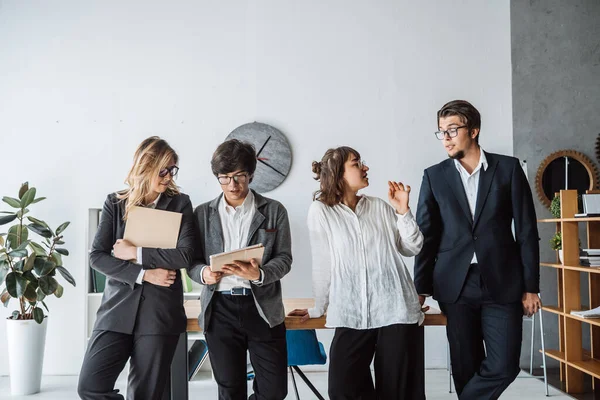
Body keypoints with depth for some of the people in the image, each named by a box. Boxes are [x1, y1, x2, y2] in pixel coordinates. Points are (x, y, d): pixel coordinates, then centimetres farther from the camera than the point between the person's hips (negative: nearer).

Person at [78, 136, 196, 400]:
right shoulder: (115, 203, 6)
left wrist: (136, 253, -9)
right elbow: (97, 256, -1)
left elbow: (185, 256, -8)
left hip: (160, 312, -1)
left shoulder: (179, 203, 3)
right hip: (117, 309, 2)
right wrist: (143, 274, -11)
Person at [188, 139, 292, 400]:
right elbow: (192, 261, 8)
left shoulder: (274, 211, 5)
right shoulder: (203, 213, 8)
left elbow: (284, 258, 0)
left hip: (262, 307, -1)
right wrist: (203, 273, -15)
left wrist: (259, 274, -20)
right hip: (220, 310, 1)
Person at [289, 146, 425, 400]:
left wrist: (403, 211, -1)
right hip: (352, 315, -2)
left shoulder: (380, 207, 9)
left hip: (395, 309, 2)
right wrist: (319, 309, 10)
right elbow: (322, 264, 3)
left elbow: (412, 249, 11)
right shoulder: (320, 210, -1)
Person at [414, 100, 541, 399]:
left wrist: (531, 287, 0)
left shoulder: (508, 168, 2)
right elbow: (426, 235, 6)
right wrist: (421, 288, 3)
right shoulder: (434, 176, 5)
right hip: (456, 284, 1)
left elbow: (526, 230, 2)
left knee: (504, 366, -5)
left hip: (502, 283, 0)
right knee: (465, 367, 7)